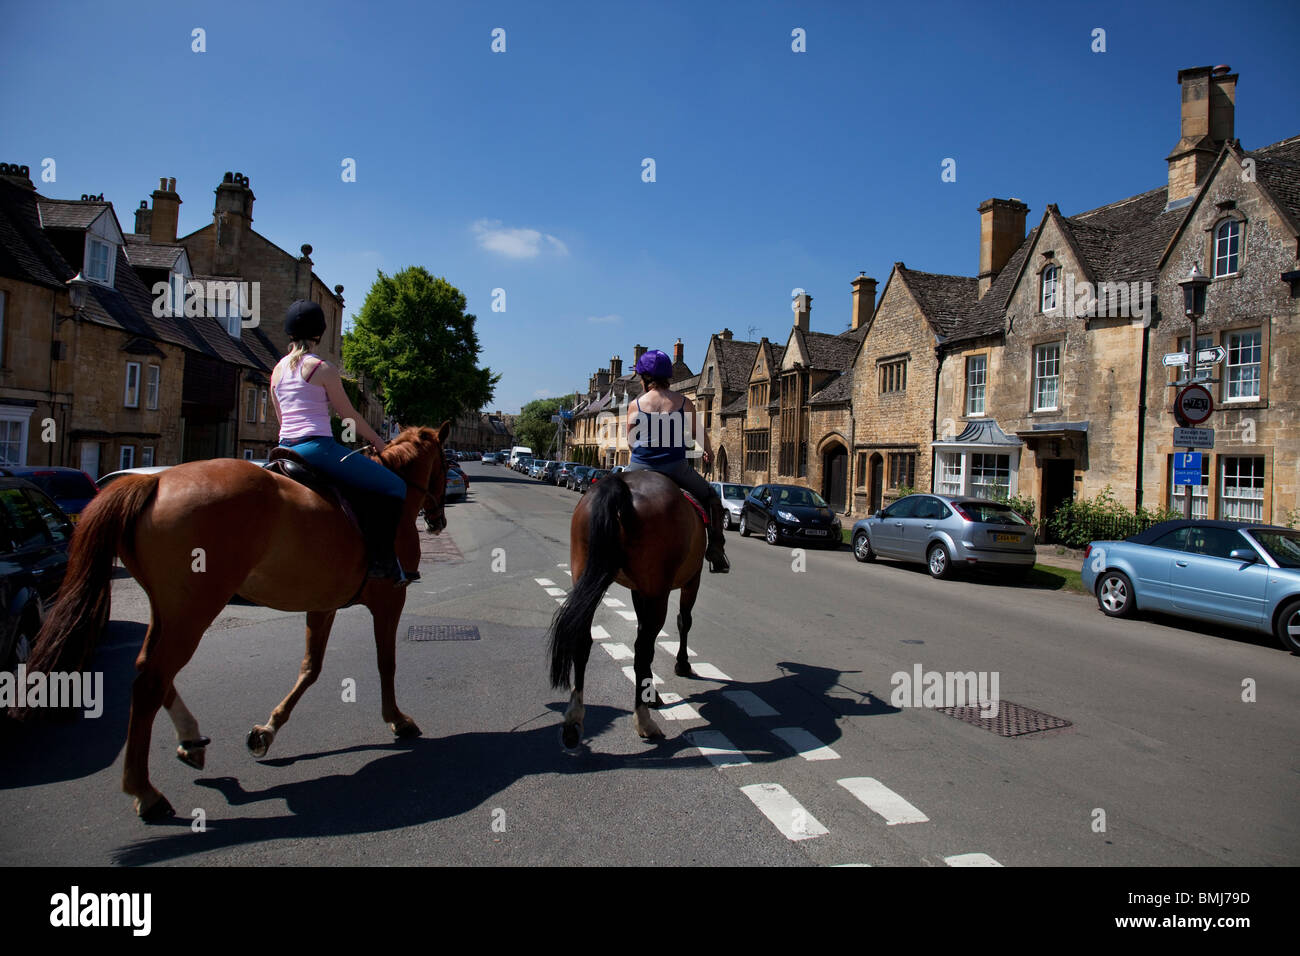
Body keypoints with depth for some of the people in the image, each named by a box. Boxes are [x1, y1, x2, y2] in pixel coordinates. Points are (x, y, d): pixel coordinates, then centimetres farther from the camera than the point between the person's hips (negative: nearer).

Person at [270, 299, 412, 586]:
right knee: (395, 487, -6)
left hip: (286, 448, 9)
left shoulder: (277, 370, 15)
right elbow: (349, 415, -1)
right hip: (318, 447, -8)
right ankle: (382, 560, -12)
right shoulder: (323, 368, -6)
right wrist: (377, 441, 13)